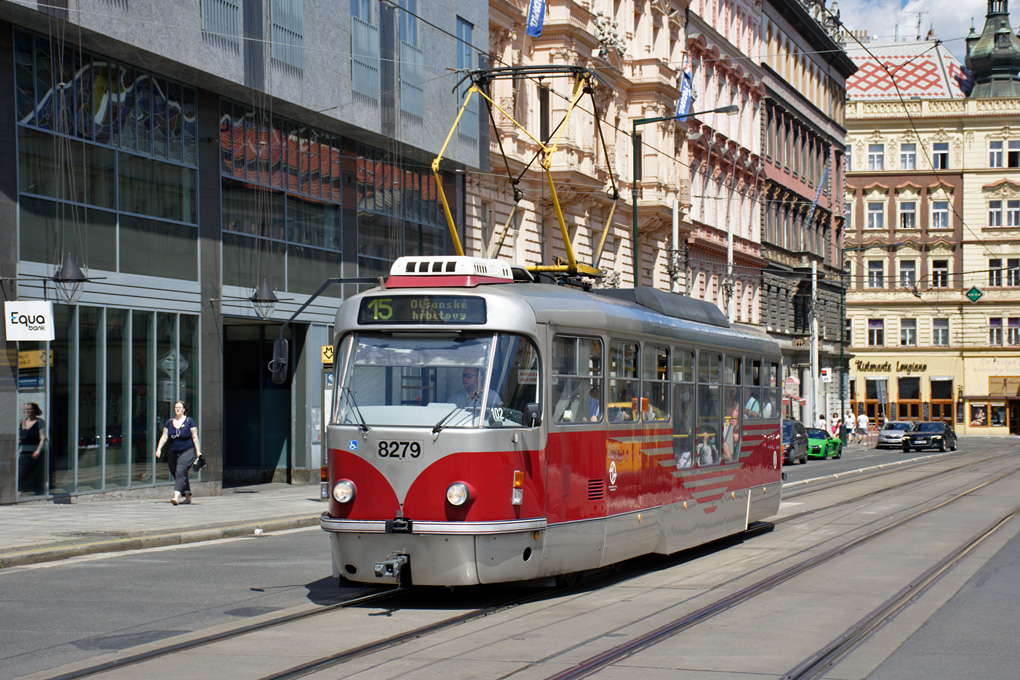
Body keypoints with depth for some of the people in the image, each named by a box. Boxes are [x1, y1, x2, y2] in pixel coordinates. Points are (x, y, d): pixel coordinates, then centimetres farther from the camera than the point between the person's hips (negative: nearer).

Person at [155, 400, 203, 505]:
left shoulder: (189, 421, 0)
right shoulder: (169, 422, 11)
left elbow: (194, 437, 0)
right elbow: (164, 437, 8)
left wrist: (198, 451, -5)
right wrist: (159, 448, -4)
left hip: (187, 451, -5)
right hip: (172, 452, 5)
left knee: (180, 472, -20)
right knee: (176, 474, 9)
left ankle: (176, 496, -31)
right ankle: (188, 496, 21)